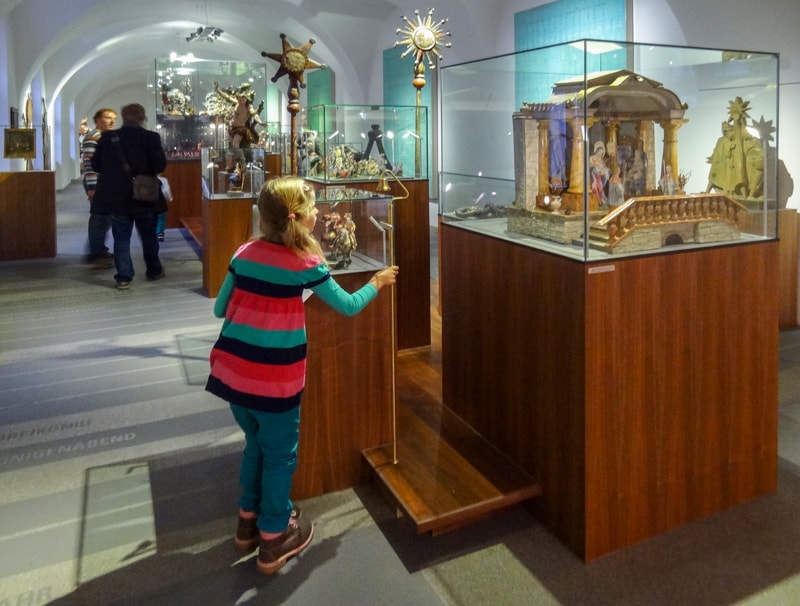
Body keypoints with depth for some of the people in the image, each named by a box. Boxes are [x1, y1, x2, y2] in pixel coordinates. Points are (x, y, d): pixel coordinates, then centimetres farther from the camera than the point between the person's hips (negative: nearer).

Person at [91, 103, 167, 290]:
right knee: (148, 235, 15)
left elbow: (95, 165, 2)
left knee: (121, 238, 8)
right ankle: (154, 270, 27)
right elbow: (160, 166, -16)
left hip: (117, 197, 2)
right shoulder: (150, 137, -10)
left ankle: (123, 277, 6)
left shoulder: (107, 137, -1)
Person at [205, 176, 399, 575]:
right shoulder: (304, 263, -10)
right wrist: (377, 282, 14)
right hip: (274, 379, -5)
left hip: (232, 372, 6)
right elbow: (349, 307, -2)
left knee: (256, 444, 26)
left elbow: (219, 309, 9)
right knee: (280, 455, 13)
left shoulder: (245, 253, 4)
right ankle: (274, 539, 27)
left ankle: (249, 519, 42)